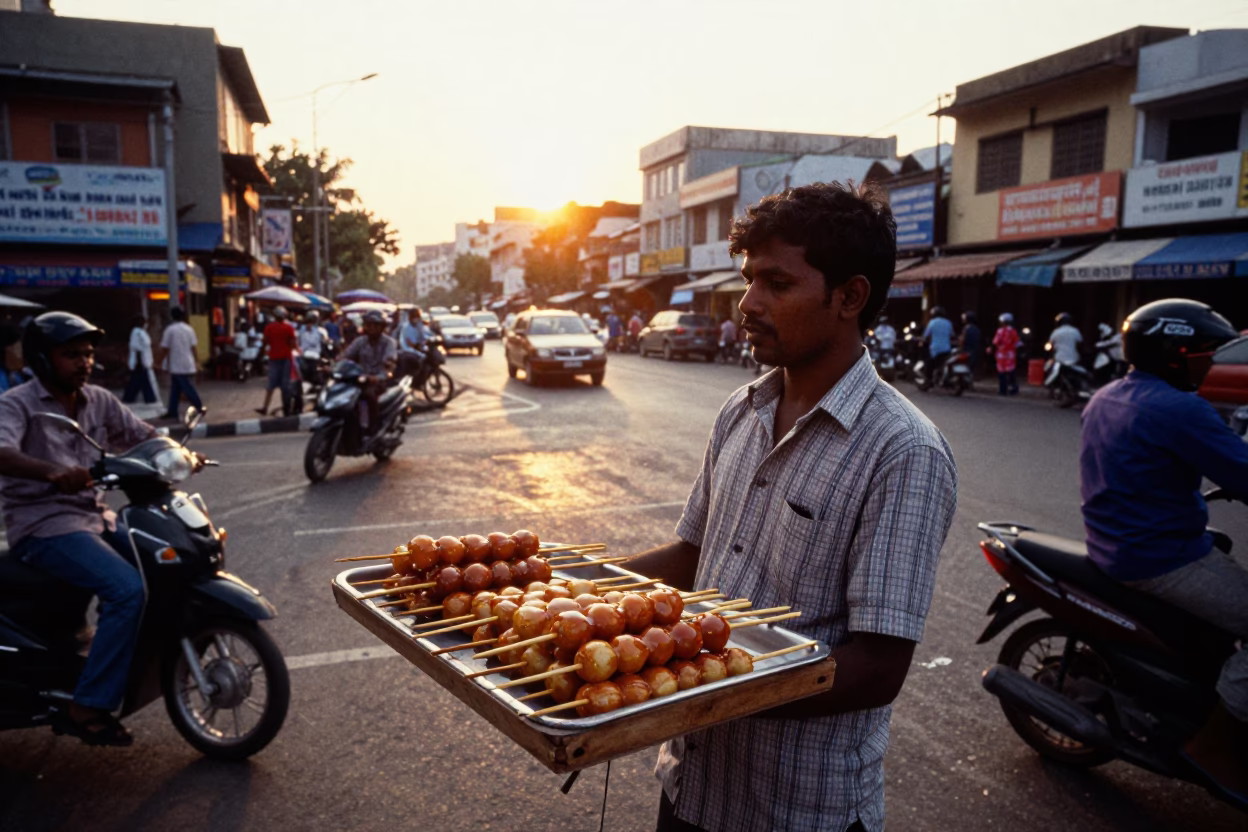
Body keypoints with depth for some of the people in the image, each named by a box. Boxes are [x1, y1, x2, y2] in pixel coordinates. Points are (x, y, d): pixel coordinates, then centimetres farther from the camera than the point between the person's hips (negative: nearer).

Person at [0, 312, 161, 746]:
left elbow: (144, 435, 11)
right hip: (44, 527, -7)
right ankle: (88, 707, -19)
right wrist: (52, 472, -48)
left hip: (97, 518, 7)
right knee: (128, 588, -27)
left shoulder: (98, 400, 10)